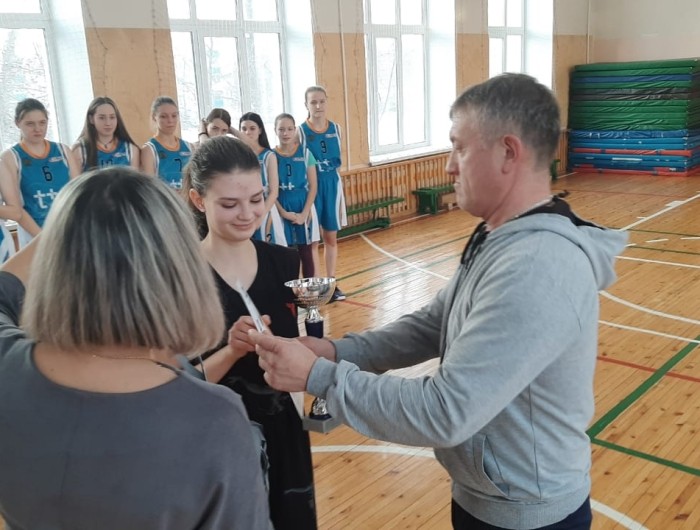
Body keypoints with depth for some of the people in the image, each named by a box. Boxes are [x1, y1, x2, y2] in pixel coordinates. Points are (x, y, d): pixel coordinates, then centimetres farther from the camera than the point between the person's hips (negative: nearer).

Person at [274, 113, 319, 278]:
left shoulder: (305, 153, -1)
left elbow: (313, 186, -2)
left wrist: (304, 213, -10)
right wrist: (283, 213, -11)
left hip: (304, 210, 0)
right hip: (282, 211, 0)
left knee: (306, 253, 7)